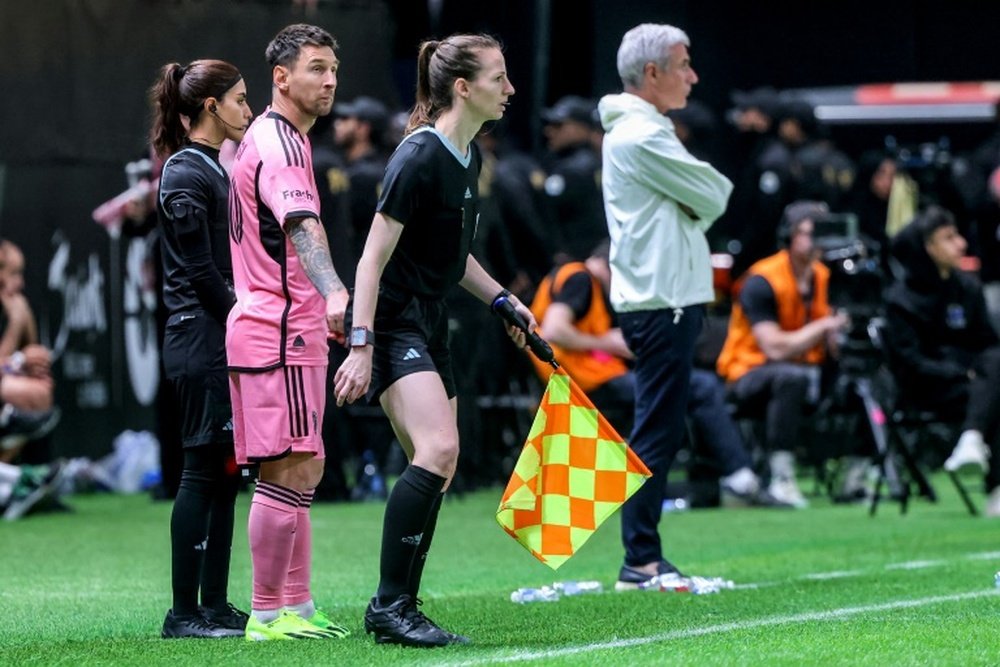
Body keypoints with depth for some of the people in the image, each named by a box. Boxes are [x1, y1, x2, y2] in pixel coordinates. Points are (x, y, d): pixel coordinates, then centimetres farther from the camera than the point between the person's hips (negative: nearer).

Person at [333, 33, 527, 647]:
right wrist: (361, 346, -23)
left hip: (430, 324, 10)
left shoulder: (468, 157, 11)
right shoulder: (421, 158, -18)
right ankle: (390, 606, -20)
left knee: (438, 469, 8)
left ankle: (398, 612, 14)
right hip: (394, 321, -10)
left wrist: (502, 300, 19)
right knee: (437, 448, -24)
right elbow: (374, 257, -19)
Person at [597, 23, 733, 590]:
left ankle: (646, 558, 14)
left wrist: (699, 200, -1)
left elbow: (704, 205, 19)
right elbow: (714, 198, -12)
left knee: (659, 431, 12)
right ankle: (641, 560, -9)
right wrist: (713, 190, 7)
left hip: (661, 298, 11)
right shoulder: (643, 136, -14)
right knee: (657, 432, -9)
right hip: (662, 303, -11)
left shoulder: (635, 131, 19)